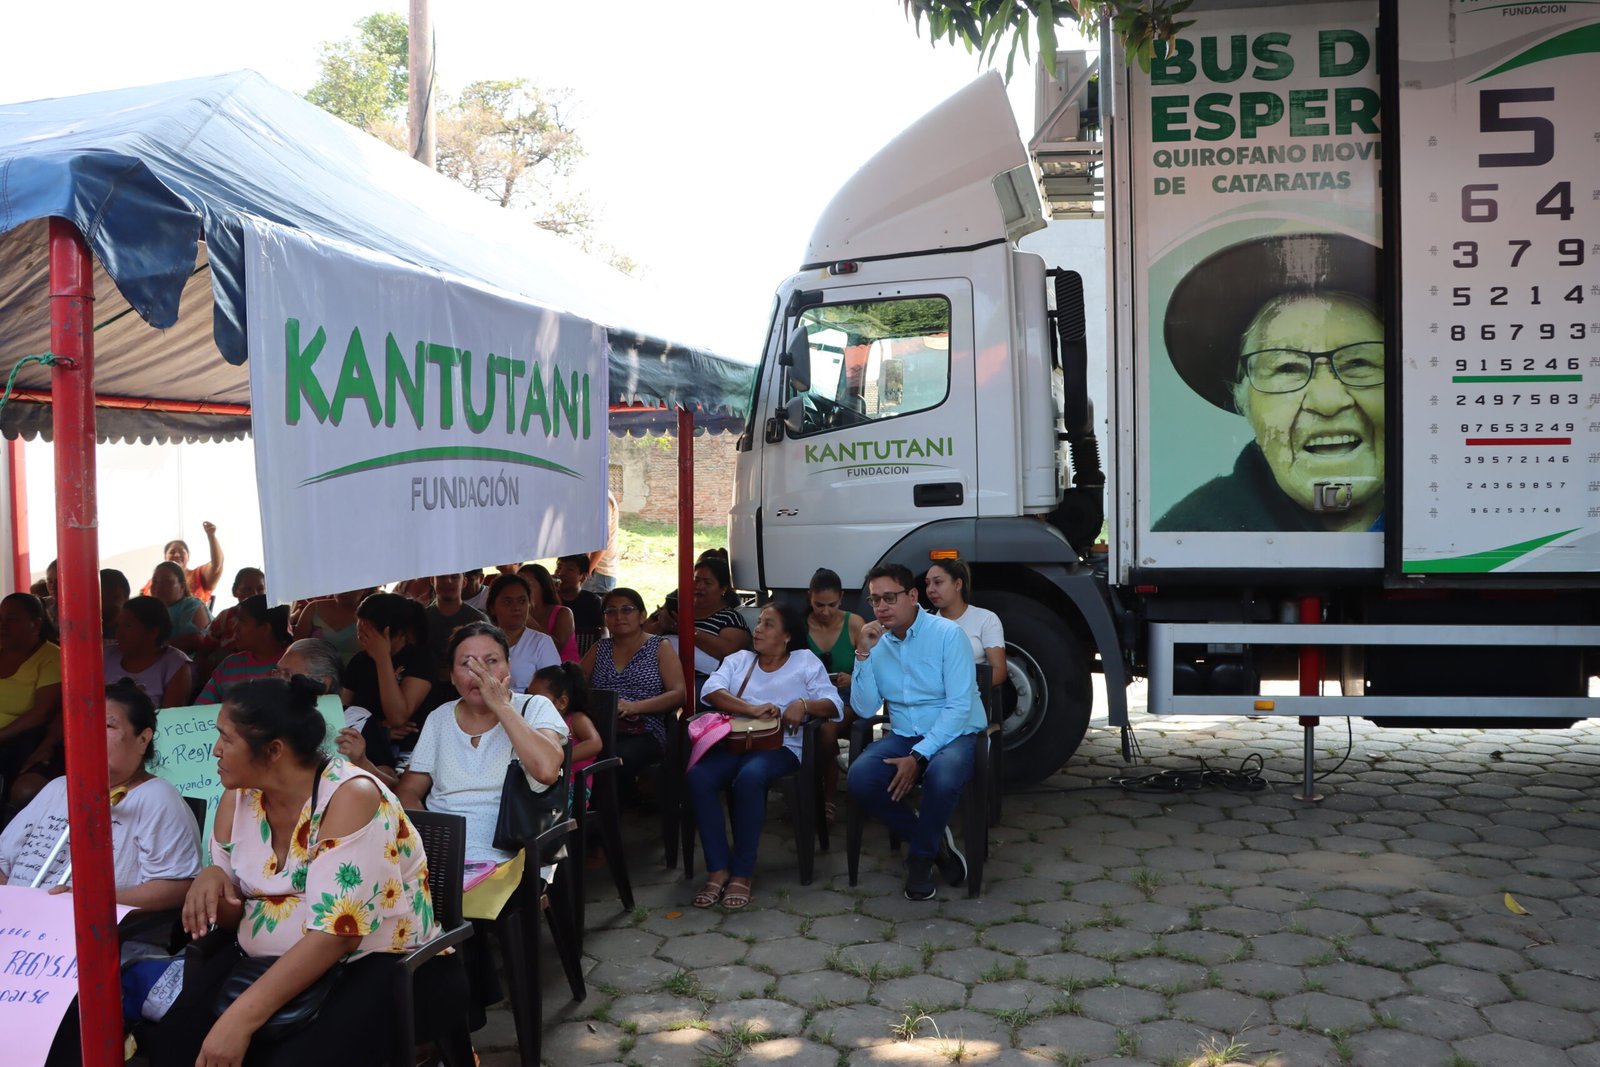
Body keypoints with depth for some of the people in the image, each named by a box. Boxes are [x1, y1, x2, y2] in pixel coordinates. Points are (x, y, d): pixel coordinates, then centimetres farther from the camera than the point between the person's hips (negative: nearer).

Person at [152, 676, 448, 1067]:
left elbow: (337, 932, -26)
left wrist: (242, 1016, -32)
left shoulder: (351, 796, -20)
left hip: (373, 967, -6)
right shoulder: (238, 797, 3)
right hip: (269, 964, 6)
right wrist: (211, 881, -11)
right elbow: (232, 913, 13)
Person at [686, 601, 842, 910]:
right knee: (698, 776, -29)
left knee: (749, 777, -37)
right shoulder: (739, 660, 21)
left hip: (779, 745, -3)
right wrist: (752, 709, -15)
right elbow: (712, 690, 1)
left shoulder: (805, 661, 14)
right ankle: (717, 870, -22)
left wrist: (803, 705, -18)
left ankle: (741, 874, -25)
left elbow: (834, 705, 3)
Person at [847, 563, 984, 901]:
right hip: (903, 735, 4)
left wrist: (918, 757, -23)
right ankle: (933, 839, -2)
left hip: (954, 735, -4)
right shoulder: (877, 643, 5)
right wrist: (863, 653, -12)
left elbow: (959, 706, -16)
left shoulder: (948, 634, -10)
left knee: (941, 776, -37)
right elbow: (865, 709, -1)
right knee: (860, 778, -25)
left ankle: (921, 856, -8)